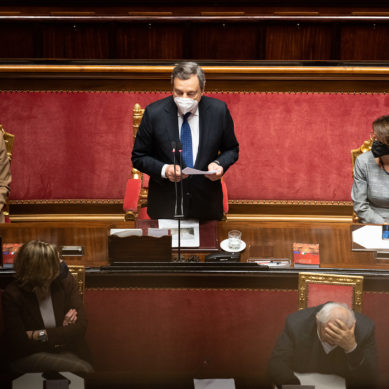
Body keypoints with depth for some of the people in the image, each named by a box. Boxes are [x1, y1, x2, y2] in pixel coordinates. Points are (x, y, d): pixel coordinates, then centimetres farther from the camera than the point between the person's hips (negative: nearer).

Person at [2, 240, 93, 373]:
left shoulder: (66, 281, -3)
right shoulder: (12, 294, -12)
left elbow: (80, 327, -6)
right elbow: (18, 342, -12)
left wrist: (40, 335, -13)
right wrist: (62, 333, -11)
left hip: (68, 353, 4)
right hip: (28, 357, -4)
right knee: (83, 369, -31)